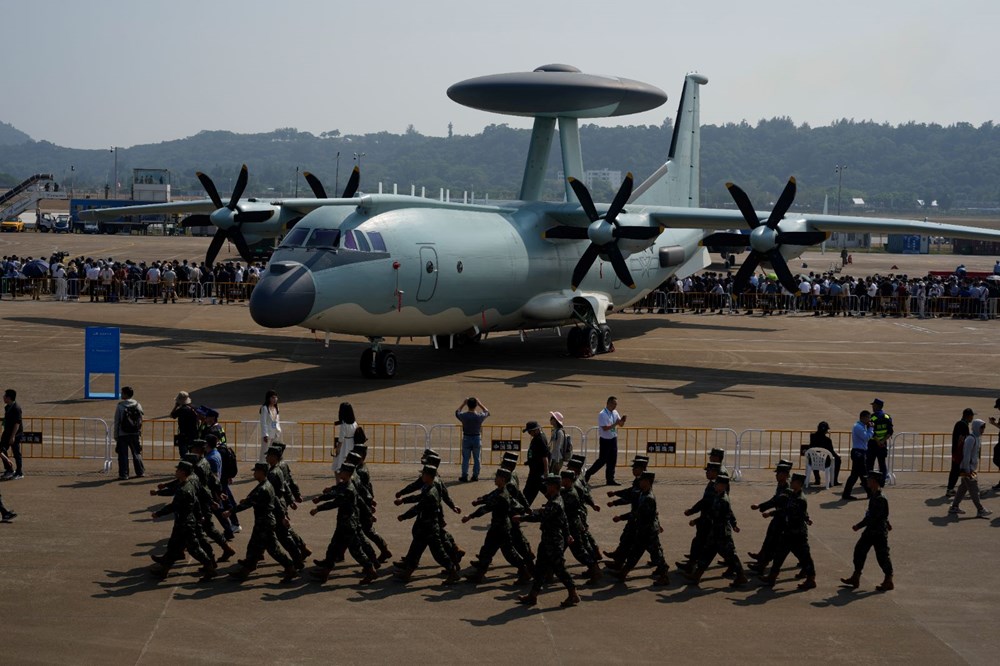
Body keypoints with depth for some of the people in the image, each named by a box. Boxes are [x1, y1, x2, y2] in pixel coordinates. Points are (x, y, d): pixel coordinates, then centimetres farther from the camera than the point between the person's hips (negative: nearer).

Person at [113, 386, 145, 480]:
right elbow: (140, 420, 5)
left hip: (123, 434, -4)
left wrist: (116, 436, 0)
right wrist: (140, 433, 14)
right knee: (137, 453, 15)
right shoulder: (138, 405, 2)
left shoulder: (120, 406, -9)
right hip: (135, 434, 4)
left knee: (123, 455, 2)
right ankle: (140, 472, 19)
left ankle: (123, 474, 2)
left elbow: (117, 422, -6)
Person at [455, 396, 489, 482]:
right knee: (476, 459, 11)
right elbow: (487, 412, 8)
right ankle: (475, 476, 15)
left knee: (465, 459, 8)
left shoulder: (463, 416, -14)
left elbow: (457, 412, 10)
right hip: (477, 438, 0)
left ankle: (464, 476, 10)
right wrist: (479, 404, 10)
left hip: (466, 439, 0)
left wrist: (463, 404, 13)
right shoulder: (479, 416, -14)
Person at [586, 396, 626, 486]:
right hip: (605, 440, -7)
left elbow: (621, 424, 13)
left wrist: (623, 420, -9)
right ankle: (588, 474, 12)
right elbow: (605, 428, -24)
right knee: (602, 460, -3)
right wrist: (615, 424, -27)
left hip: (613, 439, 7)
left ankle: (610, 479, 16)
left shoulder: (615, 413, 7)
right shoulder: (602, 414, -17)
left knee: (612, 460, 8)